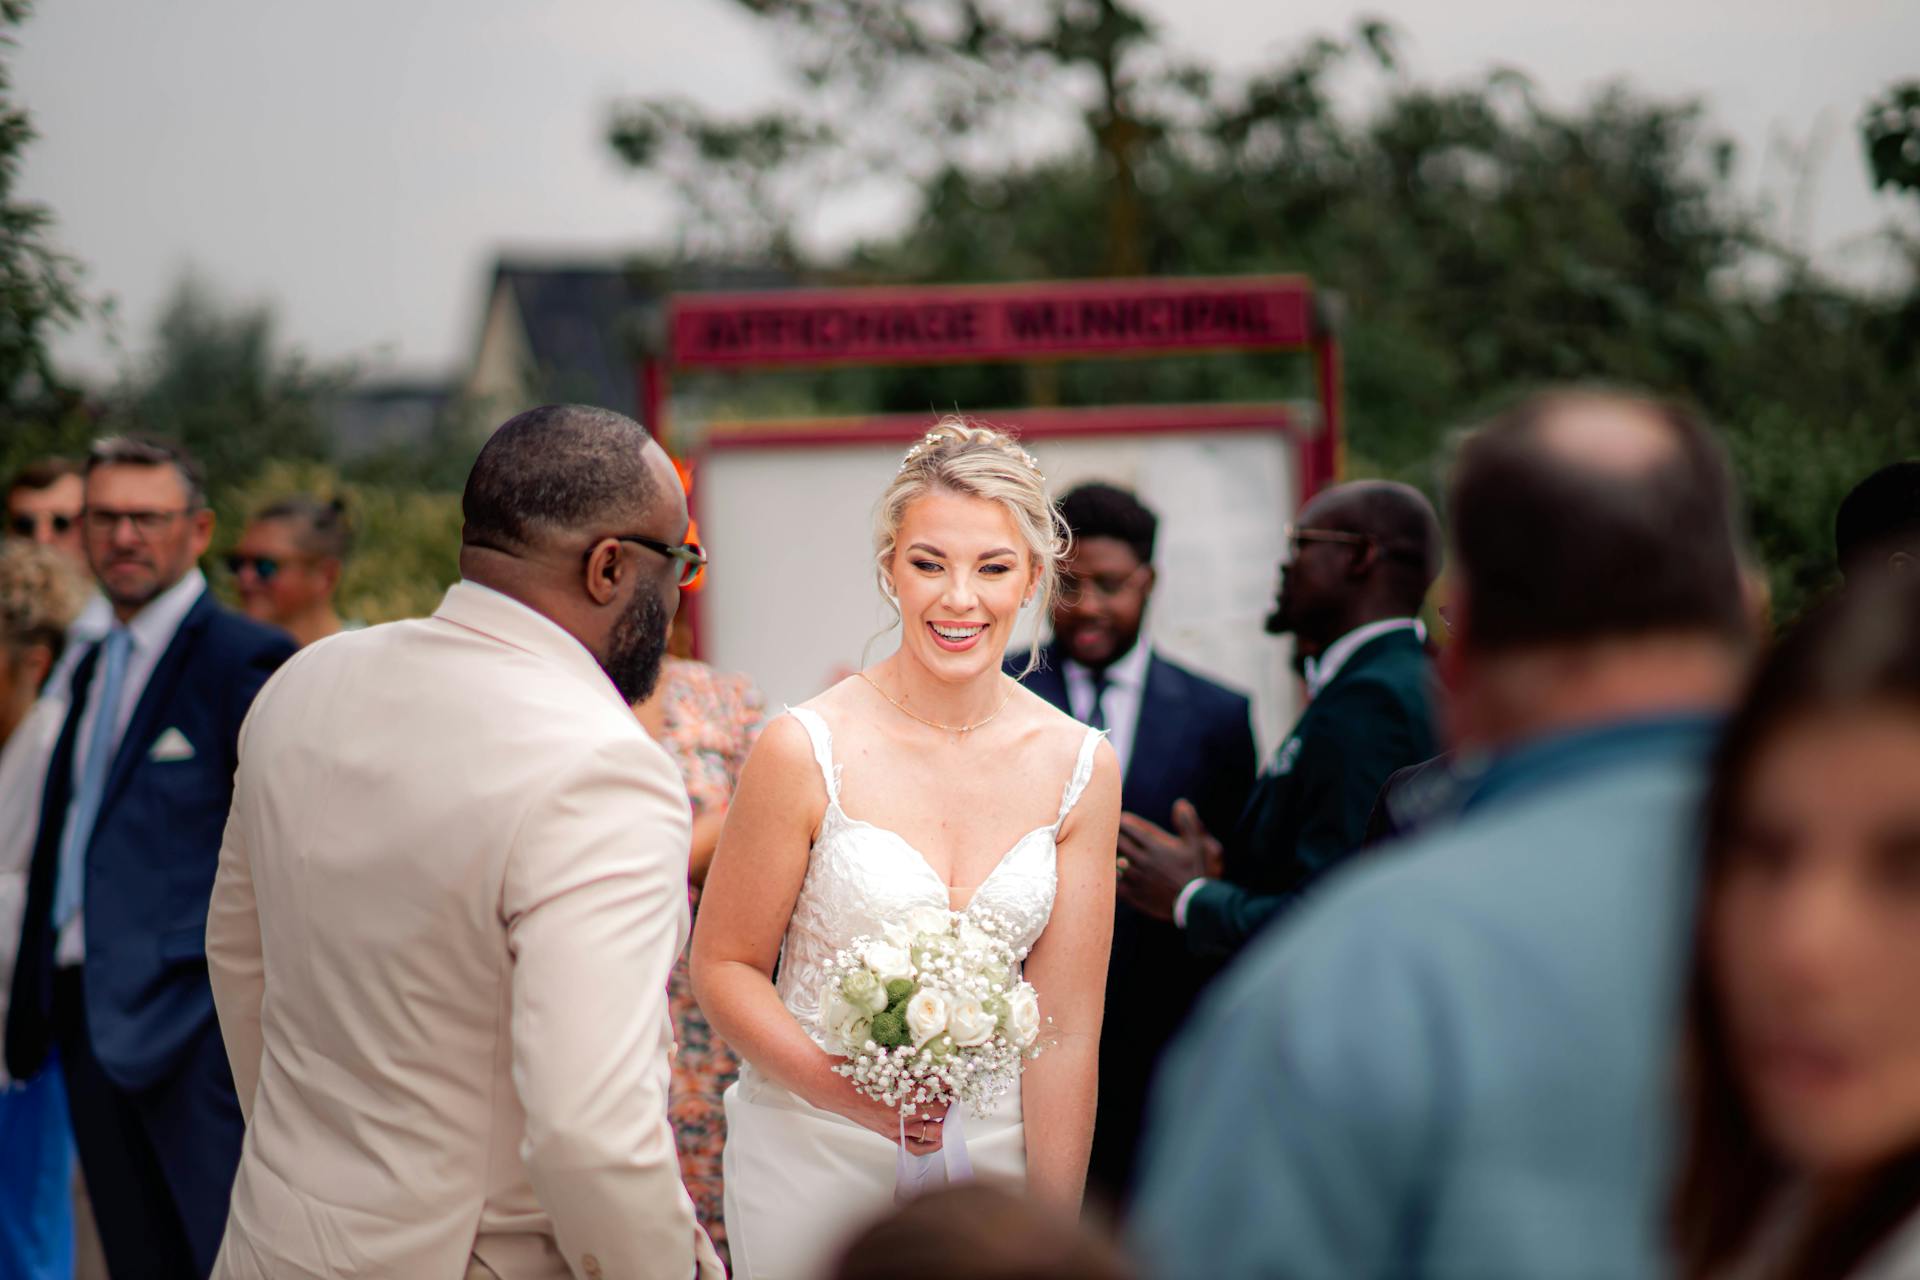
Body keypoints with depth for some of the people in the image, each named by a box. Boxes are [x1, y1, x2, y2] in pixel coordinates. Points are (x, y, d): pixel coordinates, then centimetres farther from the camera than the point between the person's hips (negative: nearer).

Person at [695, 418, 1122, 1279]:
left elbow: (1067, 1024, -3)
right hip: (813, 1165, -2)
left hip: (992, 1156, 3)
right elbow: (723, 966, -6)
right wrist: (840, 1084, -23)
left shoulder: (1079, 768, -4)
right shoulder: (807, 750, -13)